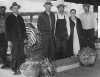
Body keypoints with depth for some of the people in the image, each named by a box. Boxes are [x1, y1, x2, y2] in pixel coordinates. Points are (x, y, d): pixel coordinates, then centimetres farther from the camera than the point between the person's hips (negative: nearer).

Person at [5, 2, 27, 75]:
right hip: (14, 40, -5)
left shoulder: (20, 17, 14)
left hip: (21, 39, 5)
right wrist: (9, 40, -9)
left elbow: (23, 28, 16)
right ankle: (15, 69, 11)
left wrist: (25, 37, 9)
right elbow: (7, 30, -4)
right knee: (15, 55, -1)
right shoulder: (9, 18, -1)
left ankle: (19, 68, 17)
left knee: (21, 54, 6)